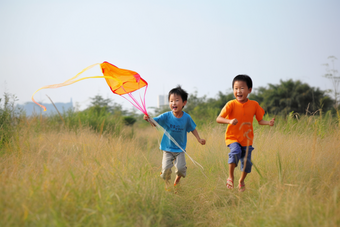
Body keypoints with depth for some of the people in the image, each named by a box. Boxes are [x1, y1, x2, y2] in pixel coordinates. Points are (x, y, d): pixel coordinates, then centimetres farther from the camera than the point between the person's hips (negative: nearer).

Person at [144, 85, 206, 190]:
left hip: (180, 149, 1)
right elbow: (155, 122, -22)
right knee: (166, 168, -10)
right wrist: (149, 119, -42)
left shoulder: (186, 117, -7)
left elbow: (192, 128, 9)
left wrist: (199, 139, 4)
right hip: (167, 149, -1)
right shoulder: (166, 116, -13)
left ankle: (177, 179, 23)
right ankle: (166, 183, 18)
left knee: (181, 168, -10)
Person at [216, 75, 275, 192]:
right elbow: (218, 119, -17)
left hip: (247, 139, 3)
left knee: (247, 162, 2)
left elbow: (260, 121, 6)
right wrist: (230, 121, -35)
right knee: (235, 152, -30)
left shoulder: (254, 105, -2)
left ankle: (241, 181, 32)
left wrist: (269, 123, -14)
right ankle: (230, 177, -10)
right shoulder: (231, 104, -12)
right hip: (233, 137, -3)